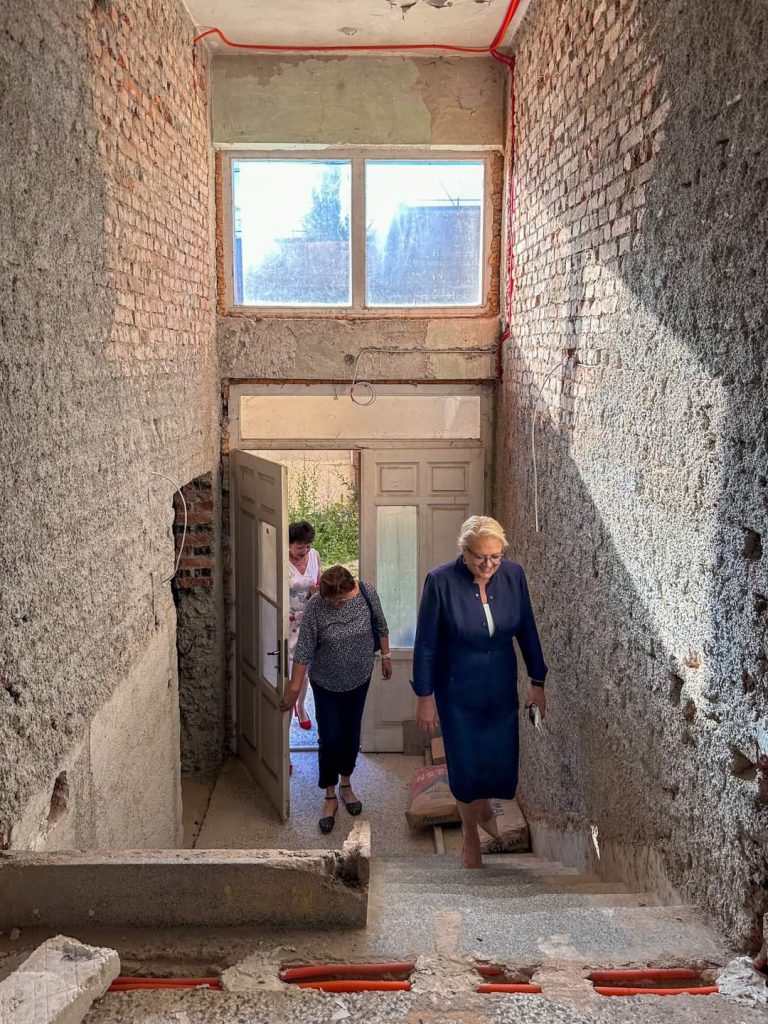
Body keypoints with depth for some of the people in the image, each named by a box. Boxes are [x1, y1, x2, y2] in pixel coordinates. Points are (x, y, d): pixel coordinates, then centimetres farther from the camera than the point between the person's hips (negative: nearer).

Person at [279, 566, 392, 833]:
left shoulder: (367, 593, -18)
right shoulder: (314, 607, -24)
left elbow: (380, 625, 1)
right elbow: (304, 650, -18)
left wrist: (385, 655, 9)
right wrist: (294, 688, -14)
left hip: (359, 679, 2)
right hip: (326, 683, -2)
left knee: (351, 733, 16)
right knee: (329, 738, 1)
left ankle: (346, 785, 39)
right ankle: (330, 797, 21)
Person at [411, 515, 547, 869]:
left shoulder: (513, 575, -10)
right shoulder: (440, 581, -21)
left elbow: (527, 630, 1)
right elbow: (426, 643, -13)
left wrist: (537, 681, 4)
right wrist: (424, 696, -9)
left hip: (502, 689, 3)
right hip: (458, 692, -3)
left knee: (502, 765, 8)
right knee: (466, 767, 8)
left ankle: (484, 807, 43)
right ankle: (471, 835, 35)